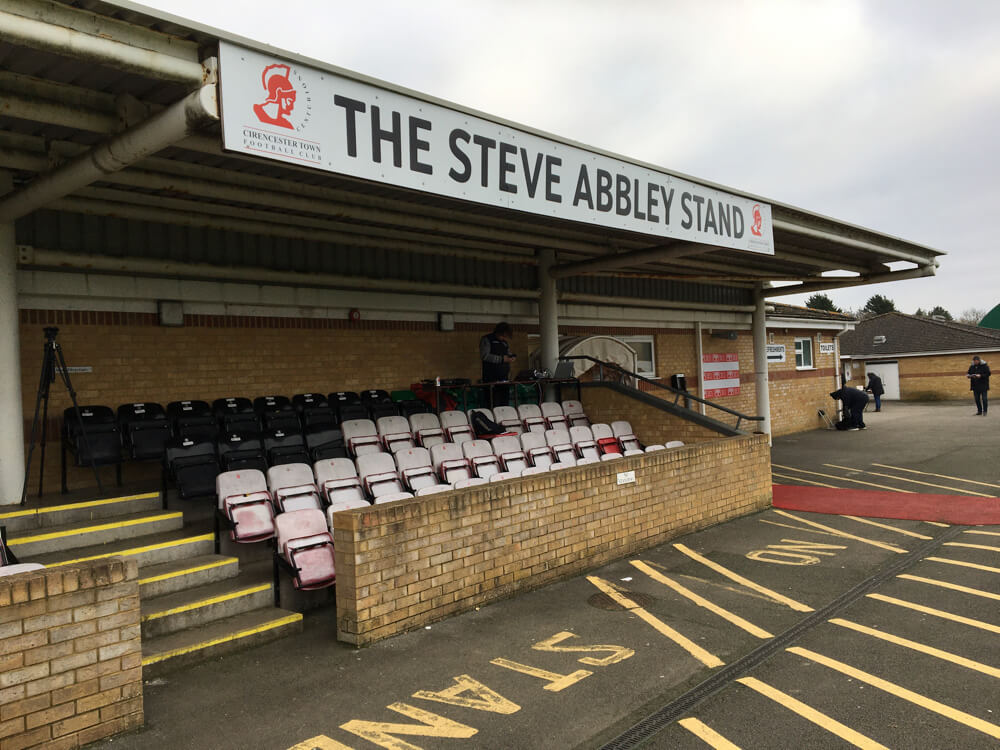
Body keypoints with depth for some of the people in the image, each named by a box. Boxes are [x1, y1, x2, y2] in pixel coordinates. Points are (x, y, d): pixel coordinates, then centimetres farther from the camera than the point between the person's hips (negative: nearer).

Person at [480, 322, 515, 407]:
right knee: (494, 404, -12)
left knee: (504, 403, 4)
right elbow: (484, 356, -15)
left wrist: (513, 356, 7)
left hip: (504, 378, 7)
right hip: (492, 379, -7)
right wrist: (501, 359, -15)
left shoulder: (505, 342, 19)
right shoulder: (487, 340, -3)